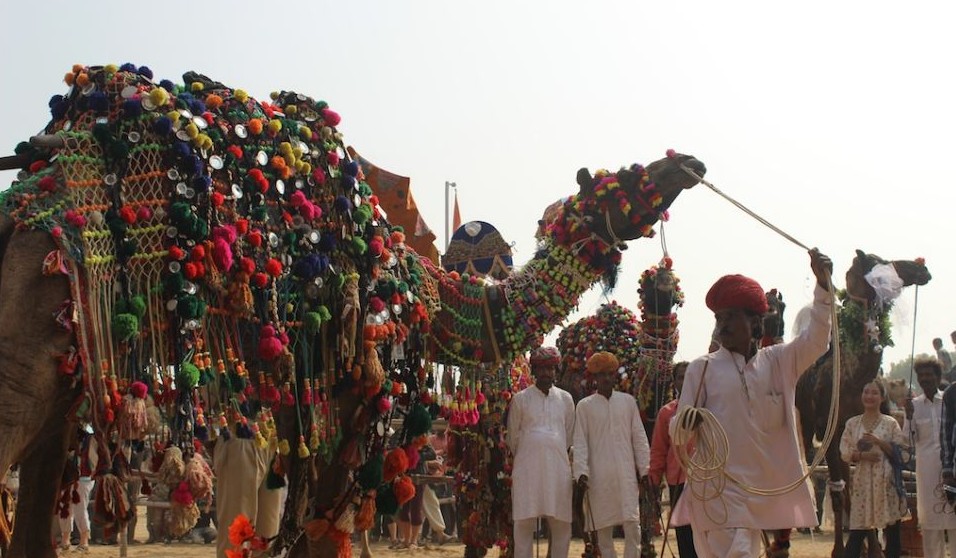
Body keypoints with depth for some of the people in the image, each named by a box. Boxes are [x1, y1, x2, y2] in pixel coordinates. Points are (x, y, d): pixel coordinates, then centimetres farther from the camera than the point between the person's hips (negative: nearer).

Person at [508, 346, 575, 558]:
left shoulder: (565, 399, 10)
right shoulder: (521, 399, 4)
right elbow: (513, 436, 10)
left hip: (558, 467, 2)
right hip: (527, 467, -2)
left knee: (561, 524, 1)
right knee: (524, 523, -2)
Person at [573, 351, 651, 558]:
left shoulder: (628, 401, 9)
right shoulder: (585, 406, 5)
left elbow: (639, 438, 11)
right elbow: (580, 443, 2)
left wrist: (644, 469, 6)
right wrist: (581, 472, -9)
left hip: (626, 473, 1)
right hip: (599, 477, 0)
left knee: (632, 523, -8)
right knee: (604, 527, 4)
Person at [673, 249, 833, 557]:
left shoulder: (778, 362, 11)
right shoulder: (702, 368, 2)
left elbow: (816, 339, -4)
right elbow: (677, 430, -1)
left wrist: (823, 284, -16)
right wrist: (687, 422, -26)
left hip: (764, 488, 4)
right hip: (718, 488, -4)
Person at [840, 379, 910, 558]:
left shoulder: (890, 423, 3)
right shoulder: (852, 423, 8)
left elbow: (901, 453, -2)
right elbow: (844, 452, 6)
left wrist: (879, 442, -13)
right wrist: (861, 455, -13)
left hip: (886, 480, -1)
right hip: (862, 480, 1)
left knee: (892, 530, 3)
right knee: (857, 530, 0)